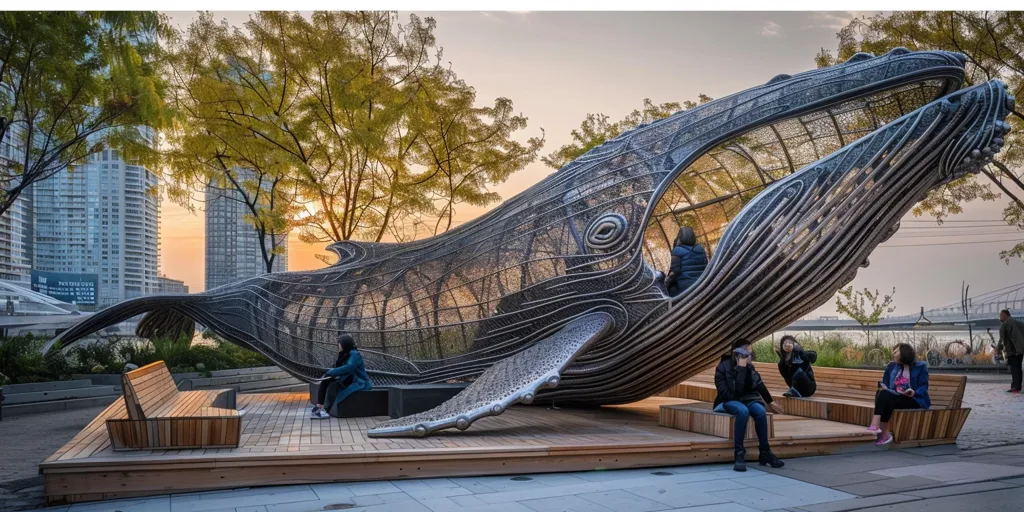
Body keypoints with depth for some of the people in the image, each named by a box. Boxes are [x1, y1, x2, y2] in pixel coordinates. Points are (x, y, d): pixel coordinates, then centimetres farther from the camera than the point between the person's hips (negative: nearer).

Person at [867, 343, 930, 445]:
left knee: (887, 397, -33)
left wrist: (914, 393, -25)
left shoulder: (920, 367, 4)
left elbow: (923, 387, -5)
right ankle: (884, 433, -39)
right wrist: (882, 387, -14)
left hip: (914, 400, -5)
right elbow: (885, 383, 10)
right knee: (882, 393, -31)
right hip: (895, 398, 5)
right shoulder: (892, 366, 18)